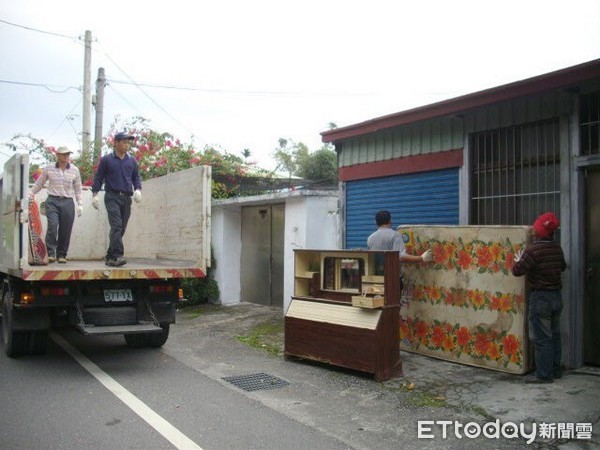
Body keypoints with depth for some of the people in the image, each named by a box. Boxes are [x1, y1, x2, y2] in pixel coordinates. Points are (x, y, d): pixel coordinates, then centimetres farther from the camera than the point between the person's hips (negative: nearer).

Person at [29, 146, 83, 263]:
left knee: (65, 230, 1)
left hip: (68, 202, 1)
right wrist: (30, 195, 11)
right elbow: (38, 184, 14)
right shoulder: (48, 169, 4)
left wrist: (80, 204, 5)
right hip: (52, 201, -1)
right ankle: (51, 252, -10)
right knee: (52, 225, -19)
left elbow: (78, 189, 11)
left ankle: (62, 254, 14)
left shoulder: (74, 170, 6)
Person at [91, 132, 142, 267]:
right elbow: (98, 178, 7)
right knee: (116, 225, -19)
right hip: (112, 197, -4)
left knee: (121, 229, 4)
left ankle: (110, 257, 14)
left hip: (126, 198, 4)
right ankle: (117, 256, -25)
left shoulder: (132, 161, 14)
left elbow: (136, 177, 18)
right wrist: (94, 194, 0)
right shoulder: (106, 160, 5)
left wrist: (138, 189, -1)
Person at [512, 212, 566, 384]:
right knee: (554, 335, 16)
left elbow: (517, 271, -16)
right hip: (556, 296, 8)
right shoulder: (557, 248, 4)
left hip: (540, 298, -8)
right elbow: (562, 266, 22)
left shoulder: (533, 250, -20)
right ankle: (555, 370, 25)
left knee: (541, 338, -1)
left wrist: (518, 261, 3)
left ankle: (544, 374, 4)